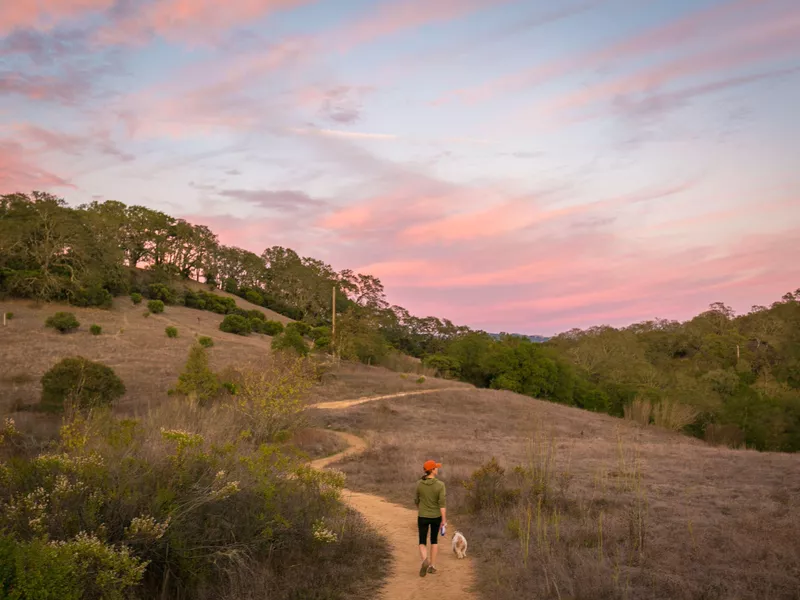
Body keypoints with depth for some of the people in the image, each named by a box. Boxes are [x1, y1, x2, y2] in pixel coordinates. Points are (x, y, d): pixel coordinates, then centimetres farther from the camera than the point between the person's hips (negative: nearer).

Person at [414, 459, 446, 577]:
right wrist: (444, 519, -15)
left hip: (423, 517, 0)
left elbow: (417, 500, 4)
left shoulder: (419, 483, -8)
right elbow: (442, 503, -19)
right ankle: (432, 566, 20)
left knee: (422, 543, 7)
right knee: (434, 540, 22)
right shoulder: (440, 484, -15)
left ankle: (425, 561, -22)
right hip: (436, 516, 0)